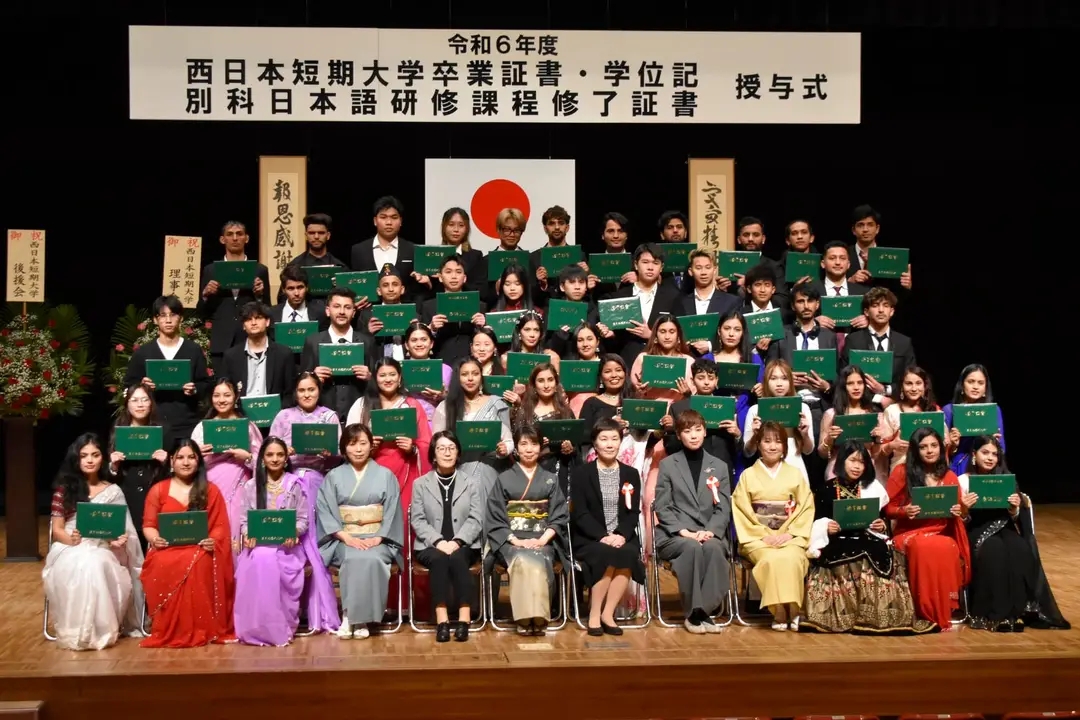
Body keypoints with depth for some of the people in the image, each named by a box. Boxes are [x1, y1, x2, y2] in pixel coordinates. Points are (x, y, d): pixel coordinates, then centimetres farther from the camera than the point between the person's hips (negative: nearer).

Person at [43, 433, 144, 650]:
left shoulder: (113, 491, 11)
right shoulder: (64, 489, 9)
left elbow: (123, 530, 9)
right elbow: (57, 530, 6)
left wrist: (120, 540, -16)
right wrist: (71, 539, -17)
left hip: (102, 550, 0)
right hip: (69, 549, 0)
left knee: (95, 566, -38)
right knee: (75, 567, -39)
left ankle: (100, 630, -28)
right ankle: (74, 631, -29)